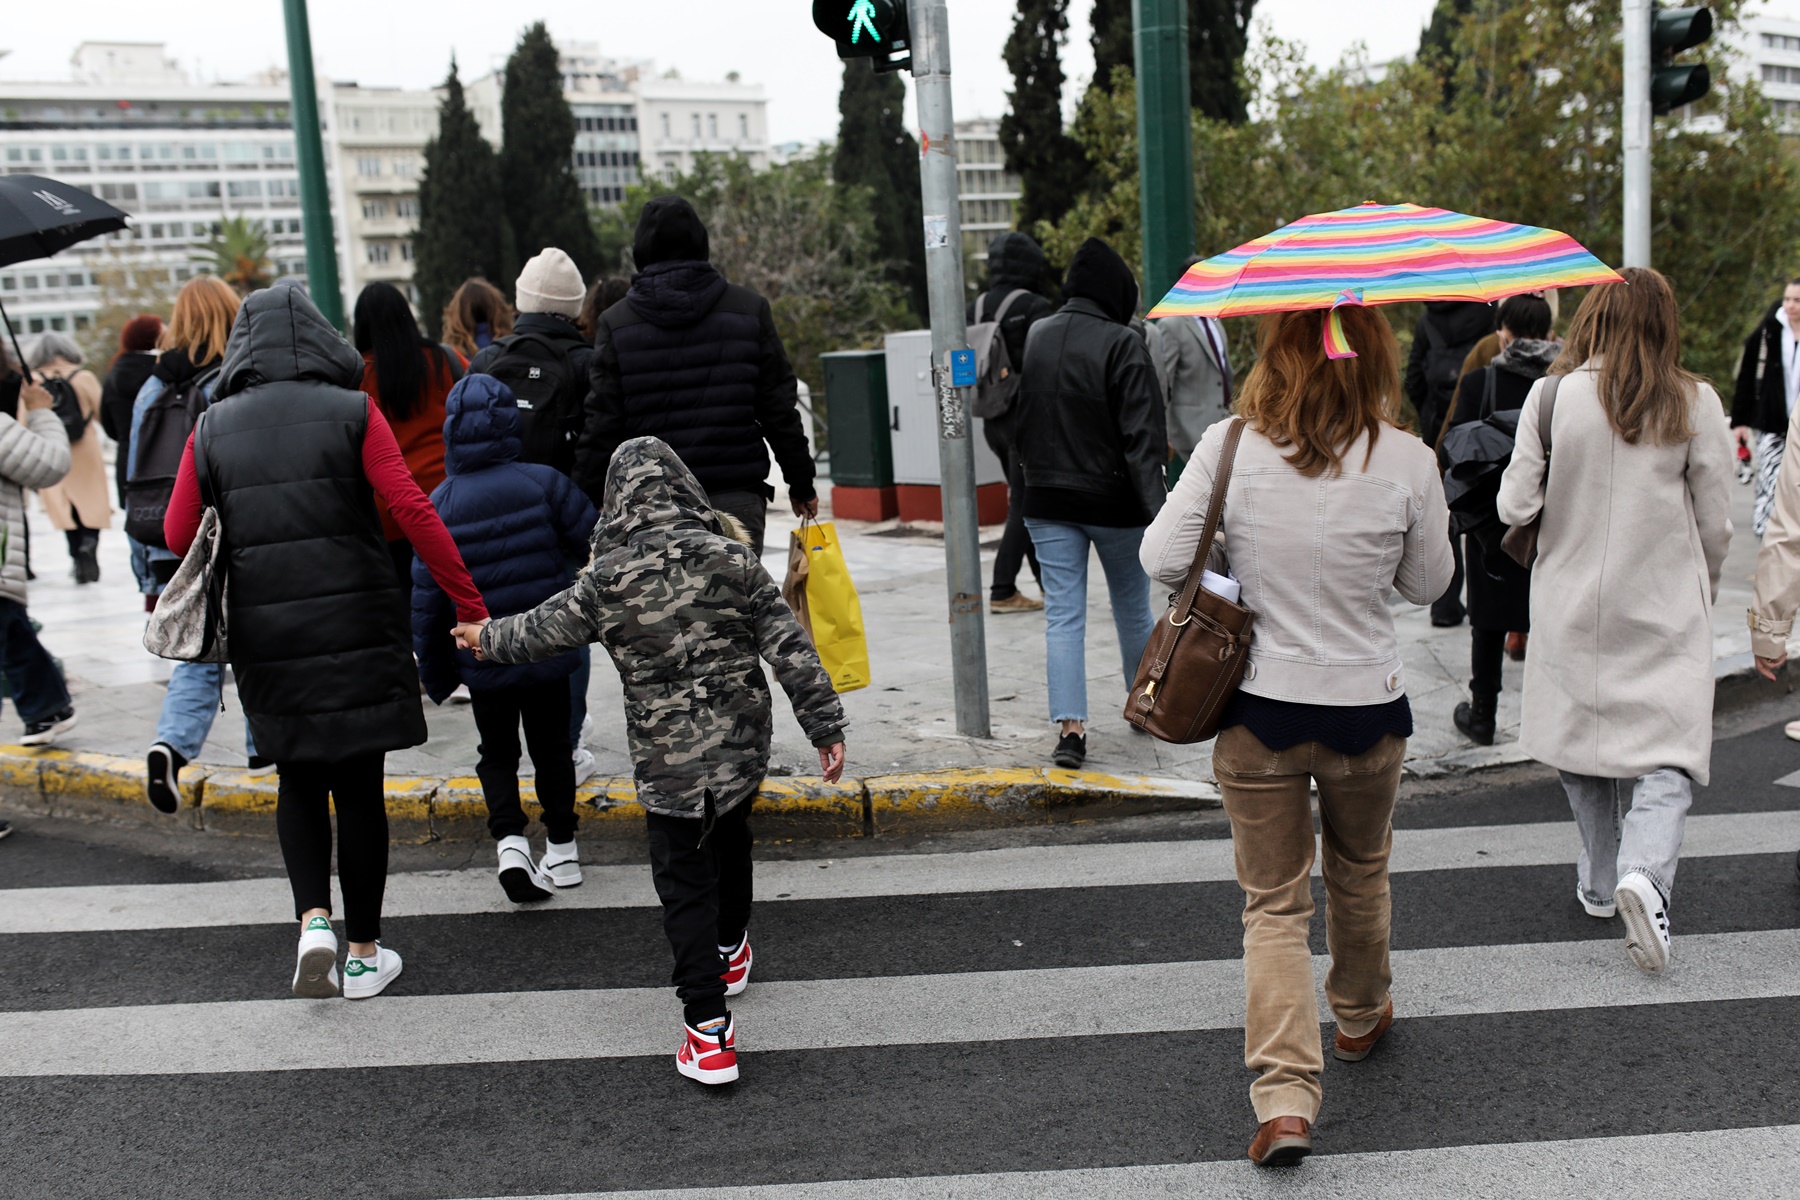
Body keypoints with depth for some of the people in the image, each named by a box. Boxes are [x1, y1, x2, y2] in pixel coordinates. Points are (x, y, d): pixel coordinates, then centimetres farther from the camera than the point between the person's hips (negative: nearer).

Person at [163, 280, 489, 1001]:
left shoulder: (212, 429, 3)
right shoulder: (353, 413, -5)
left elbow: (179, 536, 3)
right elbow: (415, 513, -13)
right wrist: (470, 605, -12)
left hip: (266, 636, 2)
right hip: (357, 630, -2)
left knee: (299, 780, 20)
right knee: (359, 788, 8)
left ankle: (314, 921, 2)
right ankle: (365, 954, 18)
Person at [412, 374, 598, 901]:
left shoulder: (439, 505, -7)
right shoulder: (543, 483, -9)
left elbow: (427, 597, -5)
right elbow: (597, 547, -6)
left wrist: (434, 673, 5)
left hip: (483, 658, 0)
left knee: (497, 754, 16)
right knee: (552, 747, 16)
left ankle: (509, 839, -4)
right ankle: (561, 851, 23)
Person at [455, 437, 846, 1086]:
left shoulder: (606, 581, -10)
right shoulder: (733, 558, -7)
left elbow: (538, 632, 5)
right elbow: (790, 647, -7)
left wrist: (486, 637, 26)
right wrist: (825, 725, 0)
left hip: (667, 759, -3)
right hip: (744, 745, 3)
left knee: (684, 881, 5)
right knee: (730, 842, 28)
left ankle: (708, 1030, 0)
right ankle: (730, 949, 50)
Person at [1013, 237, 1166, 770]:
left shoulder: (1032, 337, 2)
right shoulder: (1123, 345, -13)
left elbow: (1015, 417, 11)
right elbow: (1142, 434, -17)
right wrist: (1155, 507, -19)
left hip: (1047, 502, 3)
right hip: (1114, 503, -3)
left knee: (1062, 616, 3)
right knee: (1133, 608, 16)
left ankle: (1070, 727, -6)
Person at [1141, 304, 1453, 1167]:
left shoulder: (1229, 447, -13)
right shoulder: (1406, 461, -12)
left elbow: (1164, 559, -9)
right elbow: (1428, 584, 0)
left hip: (1256, 712, -1)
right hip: (1367, 710, 1)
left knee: (1274, 904, 11)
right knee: (1360, 875, 26)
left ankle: (1284, 1094, 2)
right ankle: (1360, 1017, 49)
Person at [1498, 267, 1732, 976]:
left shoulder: (1552, 395, -8)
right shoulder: (1695, 403, -6)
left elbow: (1516, 506, -7)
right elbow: (1716, 524, -1)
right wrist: (1702, 594, 16)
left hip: (1572, 605, 1)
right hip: (1665, 611, -1)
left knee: (1584, 736, 16)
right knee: (1668, 748, 3)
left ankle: (1599, 882, 26)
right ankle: (1645, 872, -20)